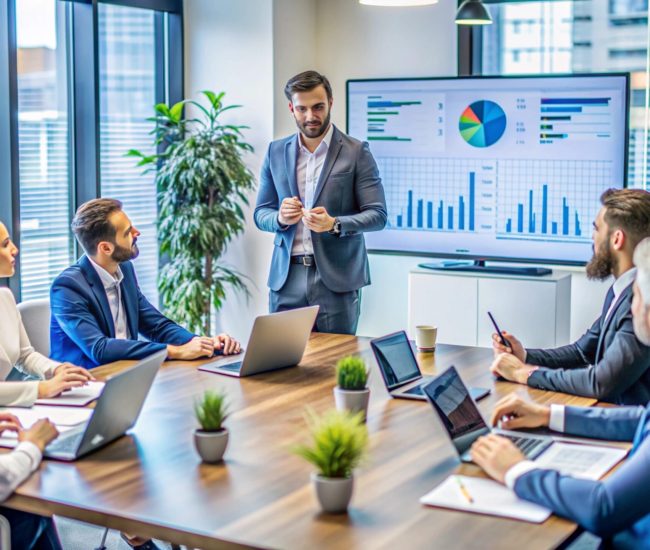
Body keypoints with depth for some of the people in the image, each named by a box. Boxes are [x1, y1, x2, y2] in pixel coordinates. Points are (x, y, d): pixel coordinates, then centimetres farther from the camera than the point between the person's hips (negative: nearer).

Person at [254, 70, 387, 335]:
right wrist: (280, 218, -11)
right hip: (286, 277, 3)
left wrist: (334, 224, -21)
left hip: (336, 279, -3)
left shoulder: (356, 152, -1)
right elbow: (261, 214, 12)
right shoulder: (276, 152, 10)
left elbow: (377, 215, -4)